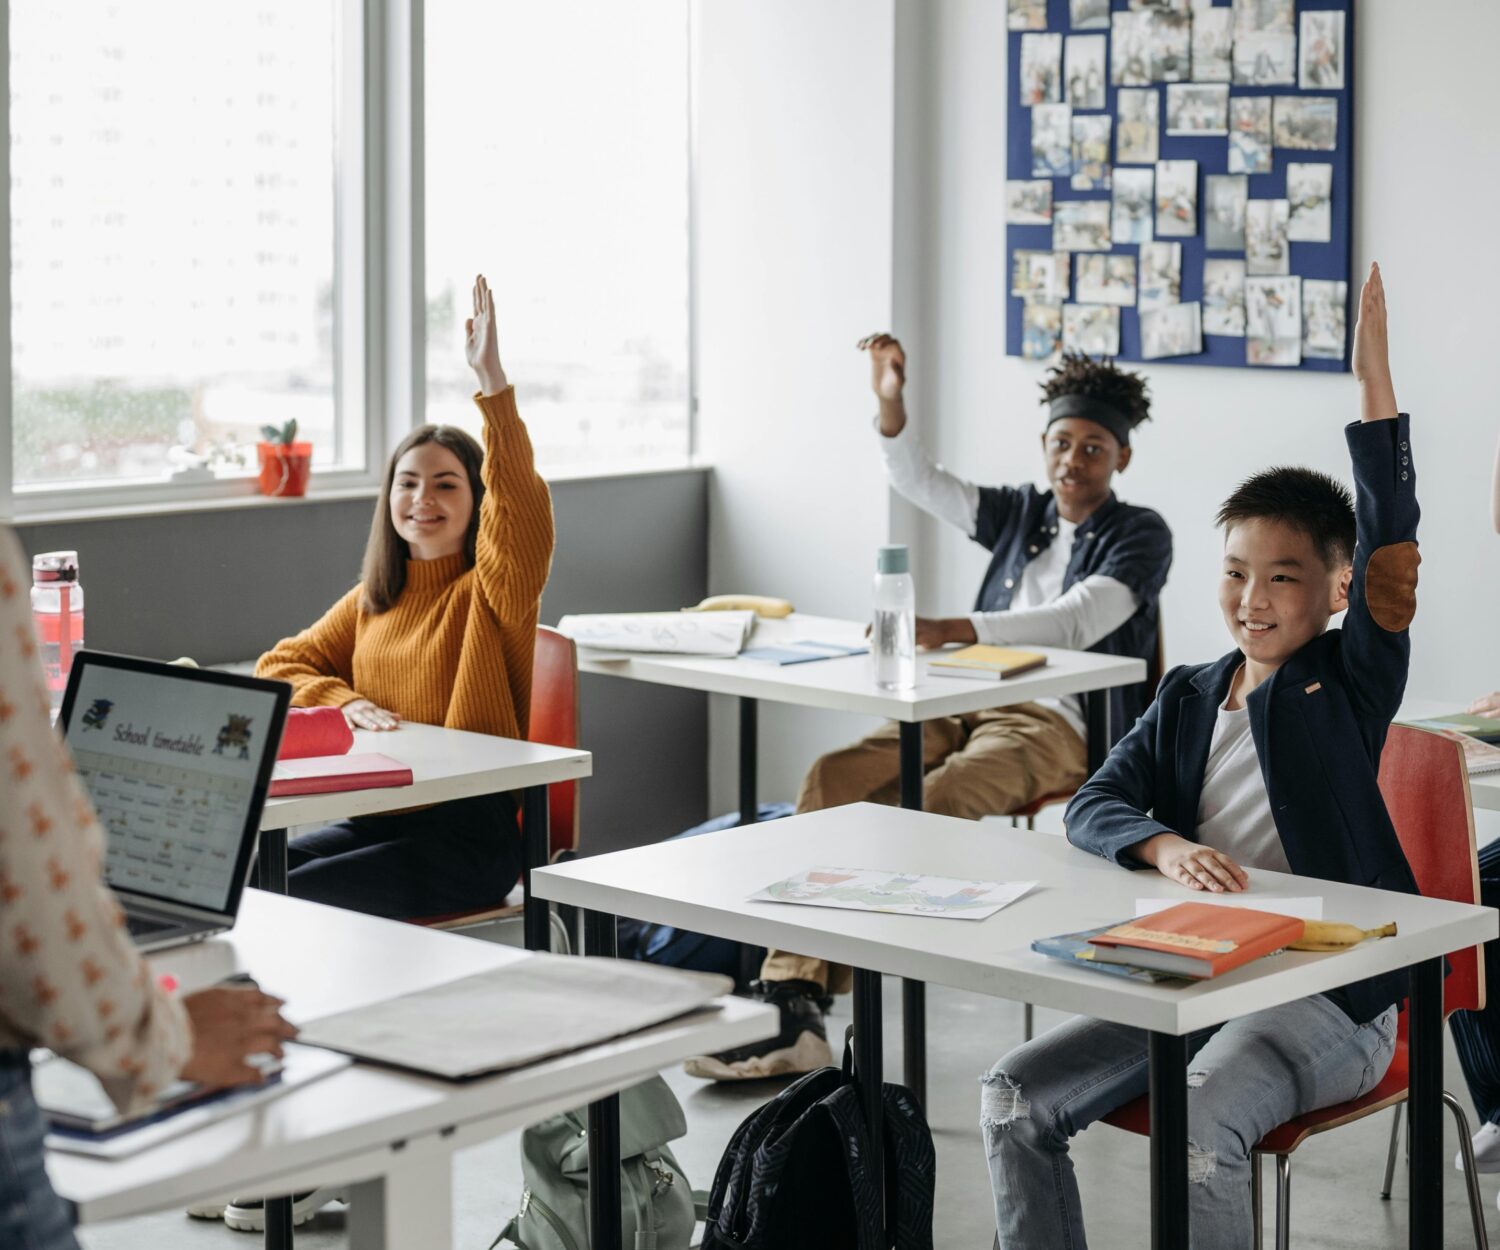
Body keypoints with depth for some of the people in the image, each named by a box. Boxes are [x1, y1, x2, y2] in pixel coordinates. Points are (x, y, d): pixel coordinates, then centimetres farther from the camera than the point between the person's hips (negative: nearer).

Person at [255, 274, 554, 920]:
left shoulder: (492, 592, -2)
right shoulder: (371, 601, 18)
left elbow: (522, 508, -22)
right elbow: (281, 665, 19)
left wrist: (493, 382, -30)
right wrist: (344, 701, -4)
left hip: (468, 831, -6)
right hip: (373, 816, 6)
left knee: (297, 897, -25)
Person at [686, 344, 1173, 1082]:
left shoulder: (1139, 536, 2)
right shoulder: (1020, 515, 23)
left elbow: (1079, 621, -16)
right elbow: (919, 482, 17)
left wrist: (952, 629, -30)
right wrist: (891, 404, -4)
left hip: (1060, 724, -6)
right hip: (974, 707, 6)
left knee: (926, 806, -35)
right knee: (832, 777, -23)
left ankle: (807, 1001, -31)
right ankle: (790, 989, -32)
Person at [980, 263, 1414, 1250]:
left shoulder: (1351, 683, -2)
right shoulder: (1187, 699, 12)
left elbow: (1390, 538, -16)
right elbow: (1093, 806, 3)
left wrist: (1375, 383, -25)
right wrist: (1164, 845, -20)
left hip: (1328, 993, -6)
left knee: (1199, 1135, -32)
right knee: (1016, 1099, -9)